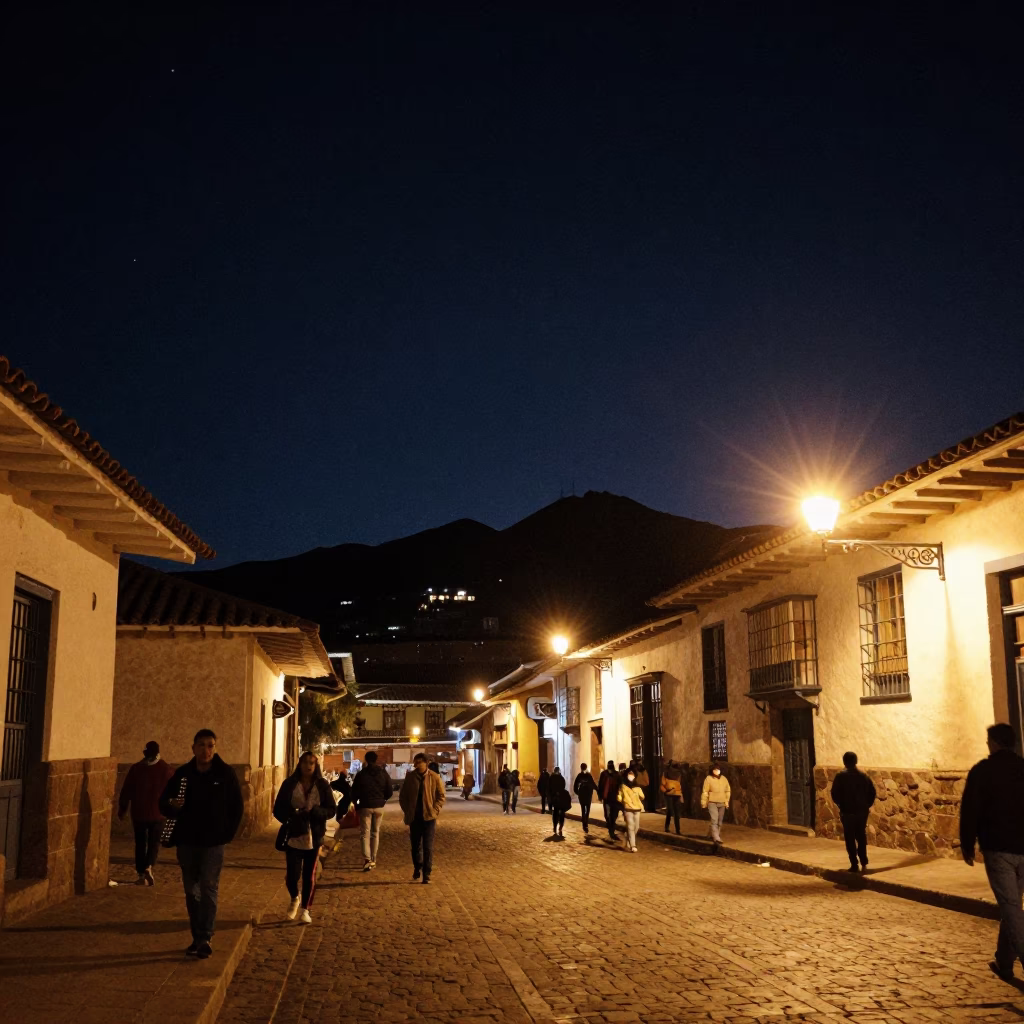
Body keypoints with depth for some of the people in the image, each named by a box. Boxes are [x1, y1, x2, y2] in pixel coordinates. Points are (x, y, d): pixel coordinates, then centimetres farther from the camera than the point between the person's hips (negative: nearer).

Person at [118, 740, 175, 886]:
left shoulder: (135, 768, -3)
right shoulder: (167, 769, -3)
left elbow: (126, 791, 0)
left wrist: (122, 810, 10)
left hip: (139, 813, 0)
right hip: (158, 813, 0)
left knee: (140, 844, 11)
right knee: (154, 842, 10)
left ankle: (141, 874, 11)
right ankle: (149, 867, -13)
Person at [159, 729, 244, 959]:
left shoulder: (226, 774, -5)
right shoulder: (182, 774, -1)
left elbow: (237, 807, 2)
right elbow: (163, 804, 4)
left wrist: (227, 834, -3)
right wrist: (172, 805, -18)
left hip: (213, 843, -3)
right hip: (186, 841, 3)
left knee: (208, 888, -9)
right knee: (191, 891, 9)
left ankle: (206, 938, -7)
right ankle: (197, 938, 19)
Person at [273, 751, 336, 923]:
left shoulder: (322, 785, -2)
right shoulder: (289, 784, -3)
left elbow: (331, 809, -2)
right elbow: (278, 809, -1)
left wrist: (314, 811, -20)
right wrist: (292, 815, -21)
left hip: (314, 837, 1)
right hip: (293, 837, 0)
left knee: (309, 876, 7)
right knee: (292, 875, -2)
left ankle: (305, 910, 25)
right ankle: (294, 899, 30)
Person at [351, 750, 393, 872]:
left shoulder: (361, 774, -9)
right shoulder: (383, 774, 0)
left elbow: (354, 791, -6)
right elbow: (389, 791, 2)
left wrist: (355, 802, 12)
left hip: (365, 806, -3)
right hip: (379, 807, 3)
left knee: (365, 833, 0)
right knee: (375, 832, 14)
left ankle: (367, 860, -14)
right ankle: (373, 860, 17)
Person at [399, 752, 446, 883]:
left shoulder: (434, 777, -6)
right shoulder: (410, 777, 0)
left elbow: (441, 796, 1)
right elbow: (402, 796, 10)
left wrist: (435, 810, -9)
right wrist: (407, 811, 3)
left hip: (429, 817, -2)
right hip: (414, 817, 2)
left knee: (428, 847, -2)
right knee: (415, 845, 12)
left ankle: (427, 874, 5)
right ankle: (417, 867, 36)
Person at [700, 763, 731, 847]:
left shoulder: (724, 779, 4)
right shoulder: (709, 779, -8)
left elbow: (728, 791, 13)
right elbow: (705, 791, -7)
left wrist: (727, 801, 9)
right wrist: (703, 802, -8)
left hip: (722, 803, 5)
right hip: (712, 803, -5)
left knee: (719, 822, 13)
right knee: (714, 821, -17)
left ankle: (712, 835, 32)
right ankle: (717, 839, -23)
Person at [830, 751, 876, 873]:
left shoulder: (841, 777, -9)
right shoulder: (864, 776, 4)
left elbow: (835, 794, -12)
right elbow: (872, 793, 4)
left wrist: (841, 805, 3)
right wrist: (866, 805, 12)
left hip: (848, 812, -4)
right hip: (862, 811, 4)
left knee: (850, 839, 4)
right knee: (861, 837, 18)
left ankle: (854, 865, 4)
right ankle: (863, 862, 12)